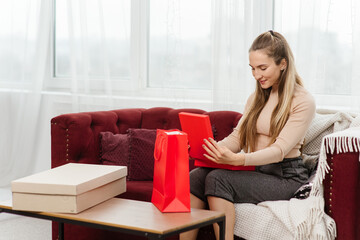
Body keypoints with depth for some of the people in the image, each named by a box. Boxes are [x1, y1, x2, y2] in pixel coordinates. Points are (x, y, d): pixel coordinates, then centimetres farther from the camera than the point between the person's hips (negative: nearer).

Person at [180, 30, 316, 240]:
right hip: (256, 170, 6)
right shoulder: (256, 98, 18)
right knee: (195, 177, -21)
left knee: (218, 179, -30)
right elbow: (237, 137, 12)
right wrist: (213, 148, -11)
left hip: (285, 177, -6)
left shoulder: (303, 102, -6)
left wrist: (238, 159, -33)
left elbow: (280, 149, -17)